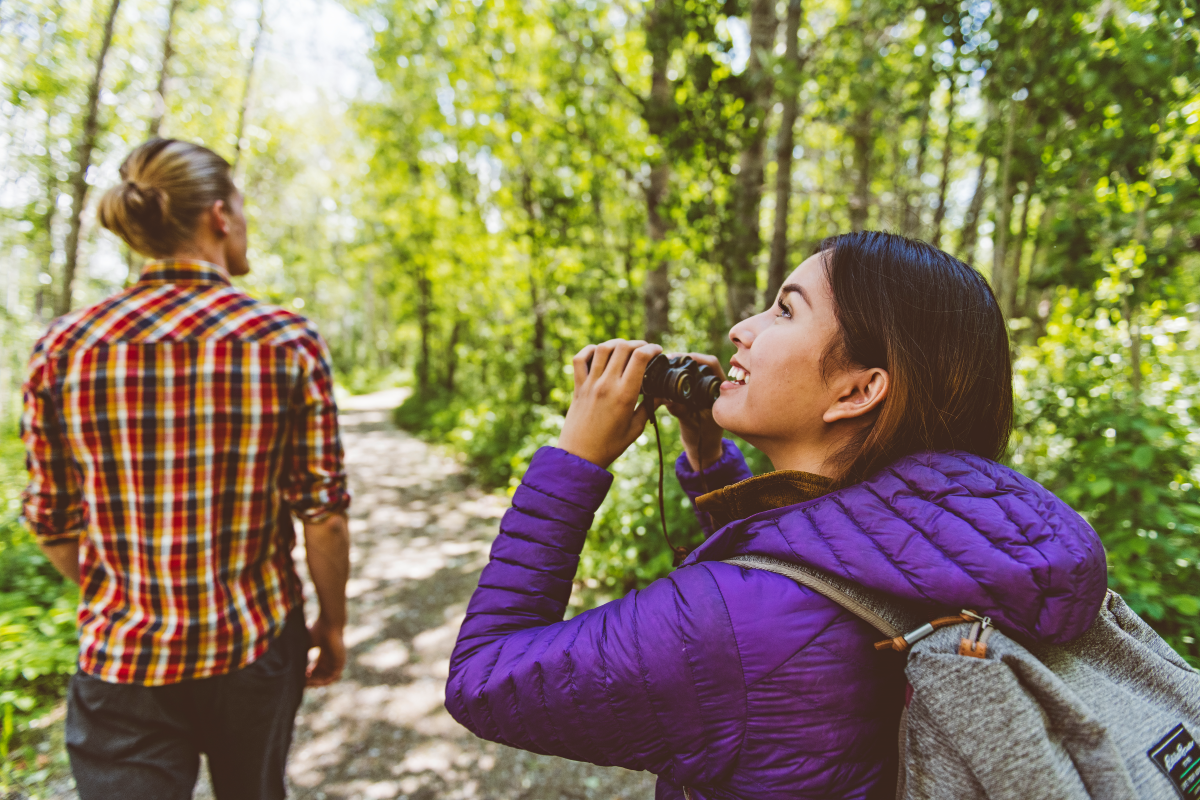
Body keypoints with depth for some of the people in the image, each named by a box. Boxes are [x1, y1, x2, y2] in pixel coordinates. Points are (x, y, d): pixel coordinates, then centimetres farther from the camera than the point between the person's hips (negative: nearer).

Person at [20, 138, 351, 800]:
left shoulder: (63, 348, -8)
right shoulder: (289, 341, -14)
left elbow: (52, 522, 0)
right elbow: (322, 512, -11)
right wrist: (333, 622, 4)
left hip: (123, 661, 0)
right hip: (257, 646, 1)